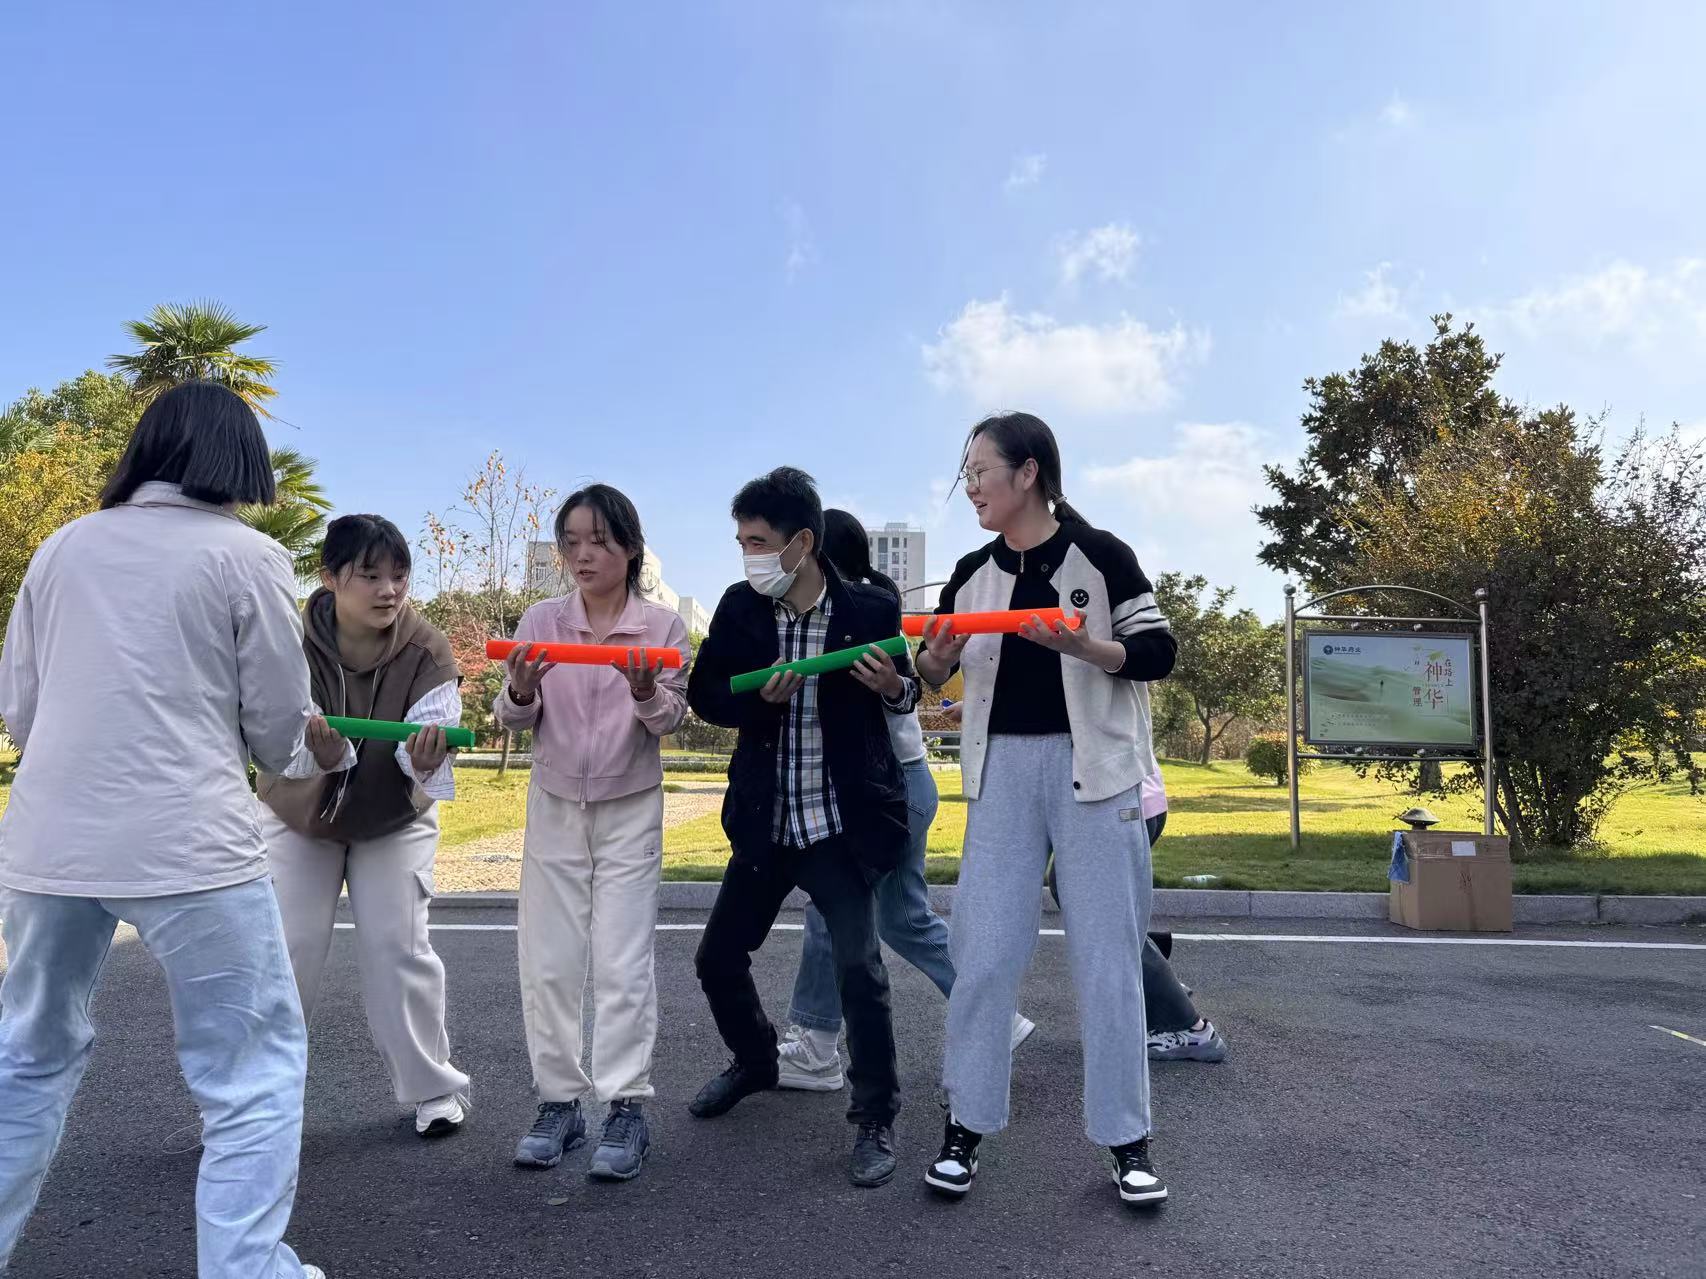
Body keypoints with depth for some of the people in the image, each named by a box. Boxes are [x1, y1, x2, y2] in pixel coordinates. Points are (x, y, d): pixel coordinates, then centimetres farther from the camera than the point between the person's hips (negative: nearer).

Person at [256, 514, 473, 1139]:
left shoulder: (426, 648, -23)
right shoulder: (293, 642, -25)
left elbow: (431, 732, -30)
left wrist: (425, 759, -54)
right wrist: (318, 751, -52)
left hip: (394, 818, 0)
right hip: (298, 813, 0)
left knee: (399, 949, -1)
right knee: (286, 953, -1)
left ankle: (434, 1090, 15)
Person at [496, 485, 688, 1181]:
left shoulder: (662, 625, -6)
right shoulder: (541, 621, -2)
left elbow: (671, 721, -7)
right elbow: (514, 722, -1)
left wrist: (645, 691, -28)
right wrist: (521, 690, -24)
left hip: (630, 810, -2)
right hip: (555, 805, 3)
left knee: (623, 962, -1)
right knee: (548, 961, 6)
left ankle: (626, 1109, 7)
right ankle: (558, 1102, 18)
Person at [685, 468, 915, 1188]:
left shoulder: (871, 609, -11)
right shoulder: (740, 607, -3)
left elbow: (904, 695, 5)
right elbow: (704, 697, 2)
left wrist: (895, 688, -19)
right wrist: (761, 697, -18)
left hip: (843, 824, -4)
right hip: (763, 822, 4)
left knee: (858, 966, -15)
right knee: (718, 958, 14)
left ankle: (876, 1120, 8)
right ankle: (755, 1061, 44)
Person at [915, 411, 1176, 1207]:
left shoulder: (1100, 556, -4)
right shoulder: (973, 574, 8)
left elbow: (1158, 654, -5)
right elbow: (930, 677, 12)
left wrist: (1081, 646, -21)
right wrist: (938, 657, -11)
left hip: (1094, 767, -3)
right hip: (1004, 768, 3)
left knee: (1106, 957, 2)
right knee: (983, 953, 2)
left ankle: (1126, 1139, 16)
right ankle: (965, 1125, 16)